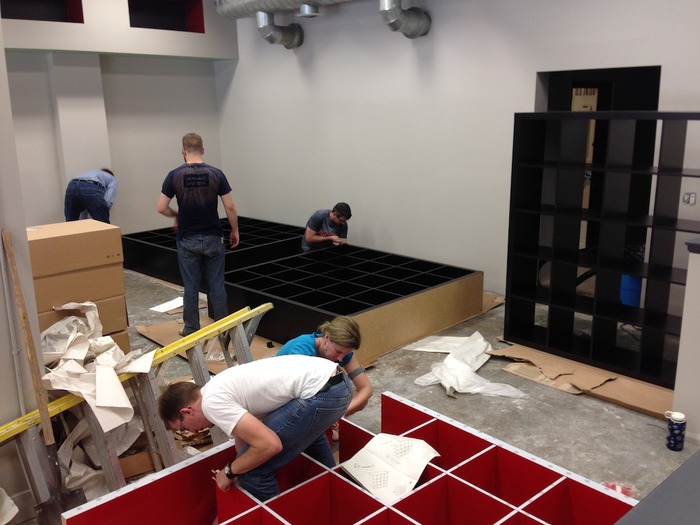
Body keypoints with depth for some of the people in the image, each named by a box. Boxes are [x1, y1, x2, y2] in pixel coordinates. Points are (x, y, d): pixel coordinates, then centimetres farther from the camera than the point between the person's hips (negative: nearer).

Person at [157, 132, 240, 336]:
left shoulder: (175, 175, -6)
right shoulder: (216, 174, -6)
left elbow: (161, 208, -6)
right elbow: (230, 207, -7)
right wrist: (235, 231, 6)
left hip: (187, 240, 0)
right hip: (213, 238, 0)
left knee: (191, 287, 8)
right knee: (217, 285, 9)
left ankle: (191, 330, 16)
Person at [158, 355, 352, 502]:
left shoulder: (212, 403, -9)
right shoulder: (221, 388, 19)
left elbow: (269, 445, -16)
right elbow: (244, 436, 28)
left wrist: (230, 472, 0)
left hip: (322, 393, -10)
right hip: (338, 382, 10)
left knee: (254, 468, -2)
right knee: (306, 429, 43)